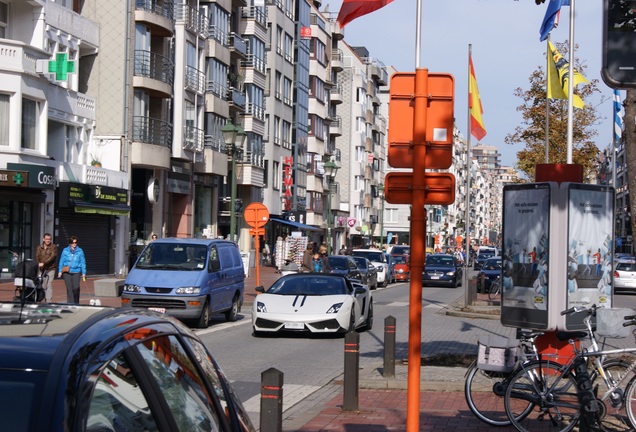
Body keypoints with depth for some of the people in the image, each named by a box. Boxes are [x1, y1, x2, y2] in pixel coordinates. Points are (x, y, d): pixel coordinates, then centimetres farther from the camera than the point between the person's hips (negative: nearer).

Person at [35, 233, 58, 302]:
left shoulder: (53, 247, 1)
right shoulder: (39, 247, 11)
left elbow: (52, 257, -11)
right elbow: (37, 257, 5)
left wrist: (43, 263, -21)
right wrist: (39, 265, -11)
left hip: (50, 269, -3)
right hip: (42, 270, 3)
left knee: (49, 285, -10)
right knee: (43, 286, 3)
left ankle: (49, 301, -12)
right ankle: (45, 299, 11)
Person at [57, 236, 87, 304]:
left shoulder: (80, 251, 5)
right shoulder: (65, 251, 6)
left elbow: (83, 262, 9)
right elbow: (61, 261, 11)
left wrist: (83, 273, 7)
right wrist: (60, 271, 7)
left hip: (76, 272, -1)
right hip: (67, 272, 1)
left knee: (76, 288, -11)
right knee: (69, 288, 0)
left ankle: (76, 303, 5)